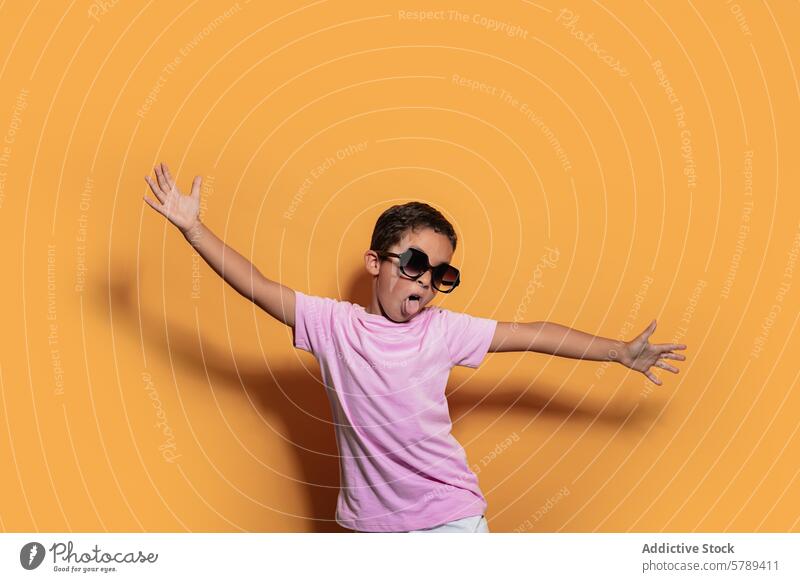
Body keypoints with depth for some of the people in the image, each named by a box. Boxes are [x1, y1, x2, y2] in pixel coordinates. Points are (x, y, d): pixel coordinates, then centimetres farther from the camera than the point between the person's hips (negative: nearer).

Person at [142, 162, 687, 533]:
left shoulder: (443, 330, -3)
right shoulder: (332, 324, -4)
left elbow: (531, 334, 0)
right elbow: (258, 286, -8)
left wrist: (622, 351, 2)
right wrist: (193, 228, -16)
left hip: (452, 515, 0)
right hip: (373, 523, 0)